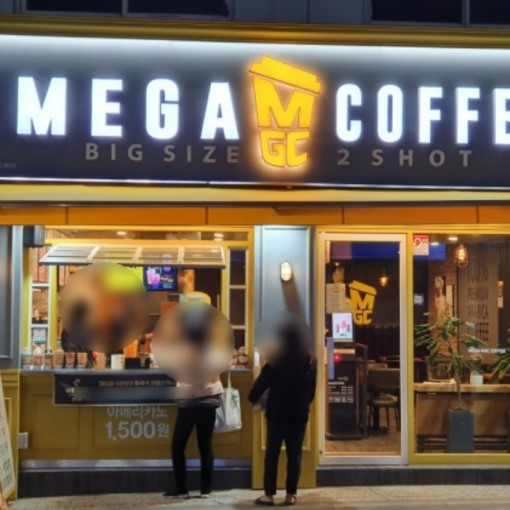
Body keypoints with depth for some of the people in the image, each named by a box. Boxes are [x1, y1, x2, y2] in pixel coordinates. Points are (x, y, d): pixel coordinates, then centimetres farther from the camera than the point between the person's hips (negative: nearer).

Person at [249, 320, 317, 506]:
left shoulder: (277, 359, -10)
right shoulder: (311, 361, 3)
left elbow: (262, 382, -6)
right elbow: (312, 390, 10)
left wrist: (252, 398, 12)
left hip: (277, 413, -3)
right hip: (299, 414, 3)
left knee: (272, 454, 4)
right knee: (294, 454, 8)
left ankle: (269, 494, 4)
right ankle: (291, 494, 9)